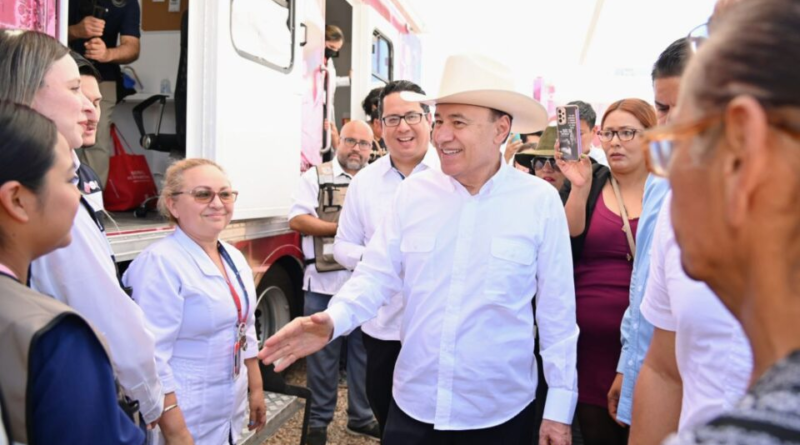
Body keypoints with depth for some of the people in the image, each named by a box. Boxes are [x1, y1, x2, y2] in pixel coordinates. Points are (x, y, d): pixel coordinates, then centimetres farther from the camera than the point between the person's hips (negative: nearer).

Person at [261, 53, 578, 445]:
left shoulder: (541, 201, -9)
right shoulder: (412, 193, -2)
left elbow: (556, 310, -5)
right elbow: (377, 275, 0)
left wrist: (560, 405, -3)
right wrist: (332, 320, -19)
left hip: (500, 411, -2)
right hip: (413, 403, 2)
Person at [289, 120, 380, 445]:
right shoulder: (316, 176, 3)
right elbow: (297, 219, -6)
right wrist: (340, 228, -13)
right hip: (324, 283, -3)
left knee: (364, 352, 12)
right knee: (322, 353, 7)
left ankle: (361, 417, 27)